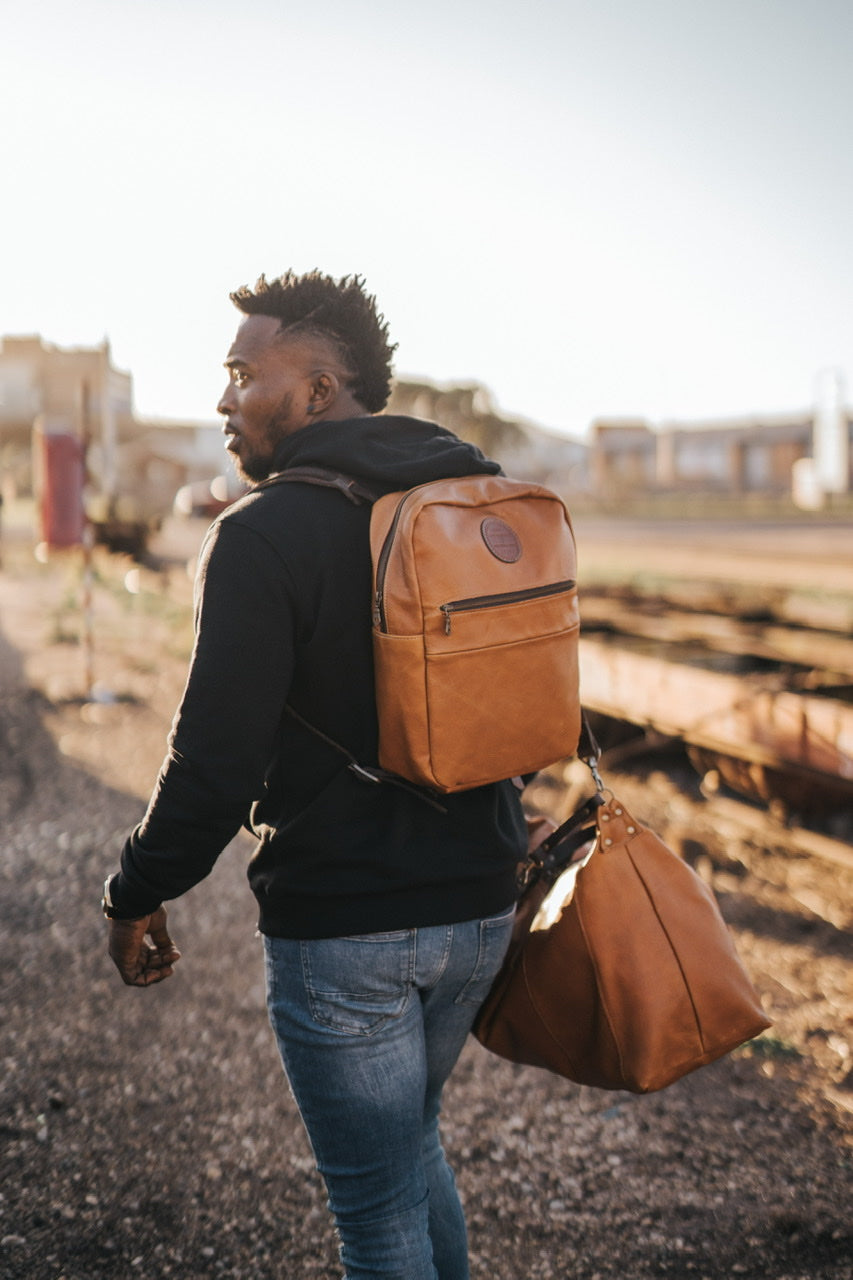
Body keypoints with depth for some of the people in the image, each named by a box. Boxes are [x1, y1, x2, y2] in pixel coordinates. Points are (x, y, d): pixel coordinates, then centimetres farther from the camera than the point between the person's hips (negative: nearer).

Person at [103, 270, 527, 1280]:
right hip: (479, 907, 7)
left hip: (341, 928, -7)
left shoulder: (266, 534, -16)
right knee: (411, 1140, 28)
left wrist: (138, 895, -3)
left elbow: (217, 760, -18)